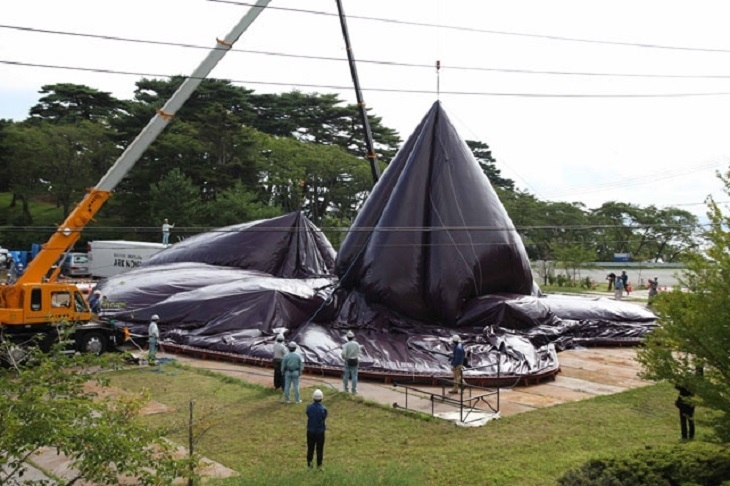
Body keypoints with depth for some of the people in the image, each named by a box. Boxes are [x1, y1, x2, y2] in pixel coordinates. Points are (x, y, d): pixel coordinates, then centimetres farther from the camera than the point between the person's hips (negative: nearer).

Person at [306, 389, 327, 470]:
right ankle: (319, 465, 19)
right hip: (320, 431, -2)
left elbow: (308, 415, 2)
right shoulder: (323, 409, -20)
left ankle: (309, 462, 28)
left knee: (310, 448, 18)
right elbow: (324, 418, -6)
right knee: (319, 449, 12)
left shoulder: (309, 407, -14)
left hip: (310, 431, 2)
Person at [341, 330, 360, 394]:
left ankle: (346, 389, 21)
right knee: (354, 376, 5)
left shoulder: (346, 345, -15)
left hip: (348, 361, -1)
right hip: (355, 361, 1)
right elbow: (358, 353, 1)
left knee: (346, 375, 12)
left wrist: (344, 357, -1)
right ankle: (354, 391, 6)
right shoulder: (356, 344, -8)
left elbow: (343, 353, -24)